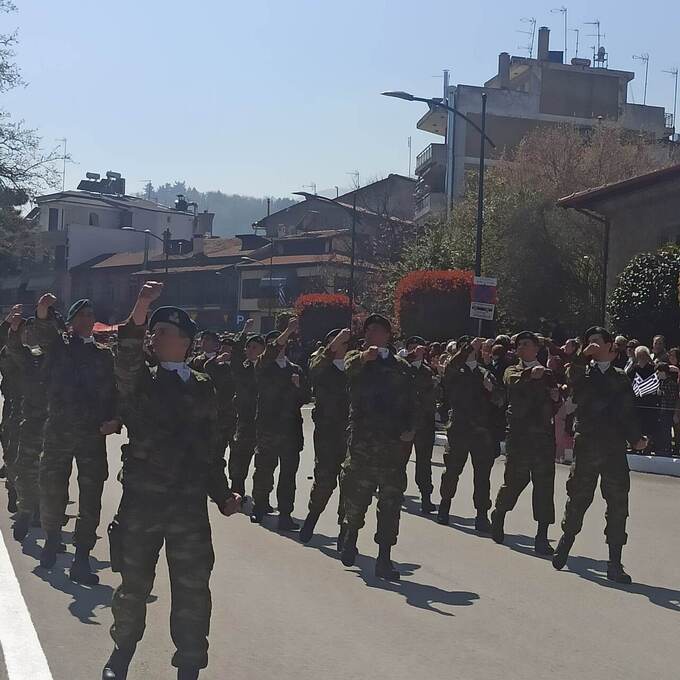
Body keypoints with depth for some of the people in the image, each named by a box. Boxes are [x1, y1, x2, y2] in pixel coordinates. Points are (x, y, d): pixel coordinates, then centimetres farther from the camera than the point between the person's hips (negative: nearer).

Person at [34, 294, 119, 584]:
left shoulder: (103, 355, 12)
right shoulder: (58, 345, 7)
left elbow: (114, 391, 9)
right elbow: (45, 331, -15)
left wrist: (115, 420, -9)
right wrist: (43, 311, -37)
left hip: (94, 433, 1)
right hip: (58, 430, -1)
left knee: (91, 499, 0)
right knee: (52, 490, 4)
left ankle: (82, 560, 7)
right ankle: (51, 538, 31)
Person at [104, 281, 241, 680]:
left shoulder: (203, 388, 10)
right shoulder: (140, 382, 3)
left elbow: (211, 445, 13)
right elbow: (127, 356, -21)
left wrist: (223, 494, 7)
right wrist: (142, 308, -36)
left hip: (190, 501, 1)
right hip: (141, 498, -1)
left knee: (192, 588, 2)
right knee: (134, 583, 10)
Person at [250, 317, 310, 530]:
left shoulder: (295, 369, 16)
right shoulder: (263, 366, 4)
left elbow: (306, 396, 16)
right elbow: (270, 354, -18)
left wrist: (298, 385, -5)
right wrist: (288, 331, -28)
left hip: (291, 427, 3)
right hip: (268, 427, -3)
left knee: (289, 474, -1)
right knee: (264, 470, 4)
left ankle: (285, 515, 0)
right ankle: (259, 507, 22)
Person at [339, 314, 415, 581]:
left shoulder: (402, 367, 16)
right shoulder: (357, 357, 12)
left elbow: (412, 403, 13)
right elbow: (349, 368, -13)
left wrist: (410, 430, -3)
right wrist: (363, 357, -34)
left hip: (395, 441, 2)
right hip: (362, 438, -2)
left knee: (391, 502, 0)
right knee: (356, 494, -1)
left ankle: (384, 559, 6)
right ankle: (350, 534, 28)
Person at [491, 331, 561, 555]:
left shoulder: (548, 375, 16)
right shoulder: (512, 371, 10)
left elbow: (555, 408, 17)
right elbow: (513, 381, -15)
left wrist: (556, 398, -6)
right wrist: (531, 373, -33)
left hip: (543, 435, 2)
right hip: (518, 434, -1)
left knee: (544, 484, -4)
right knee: (514, 481, 2)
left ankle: (542, 536, 0)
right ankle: (498, 513, 32)